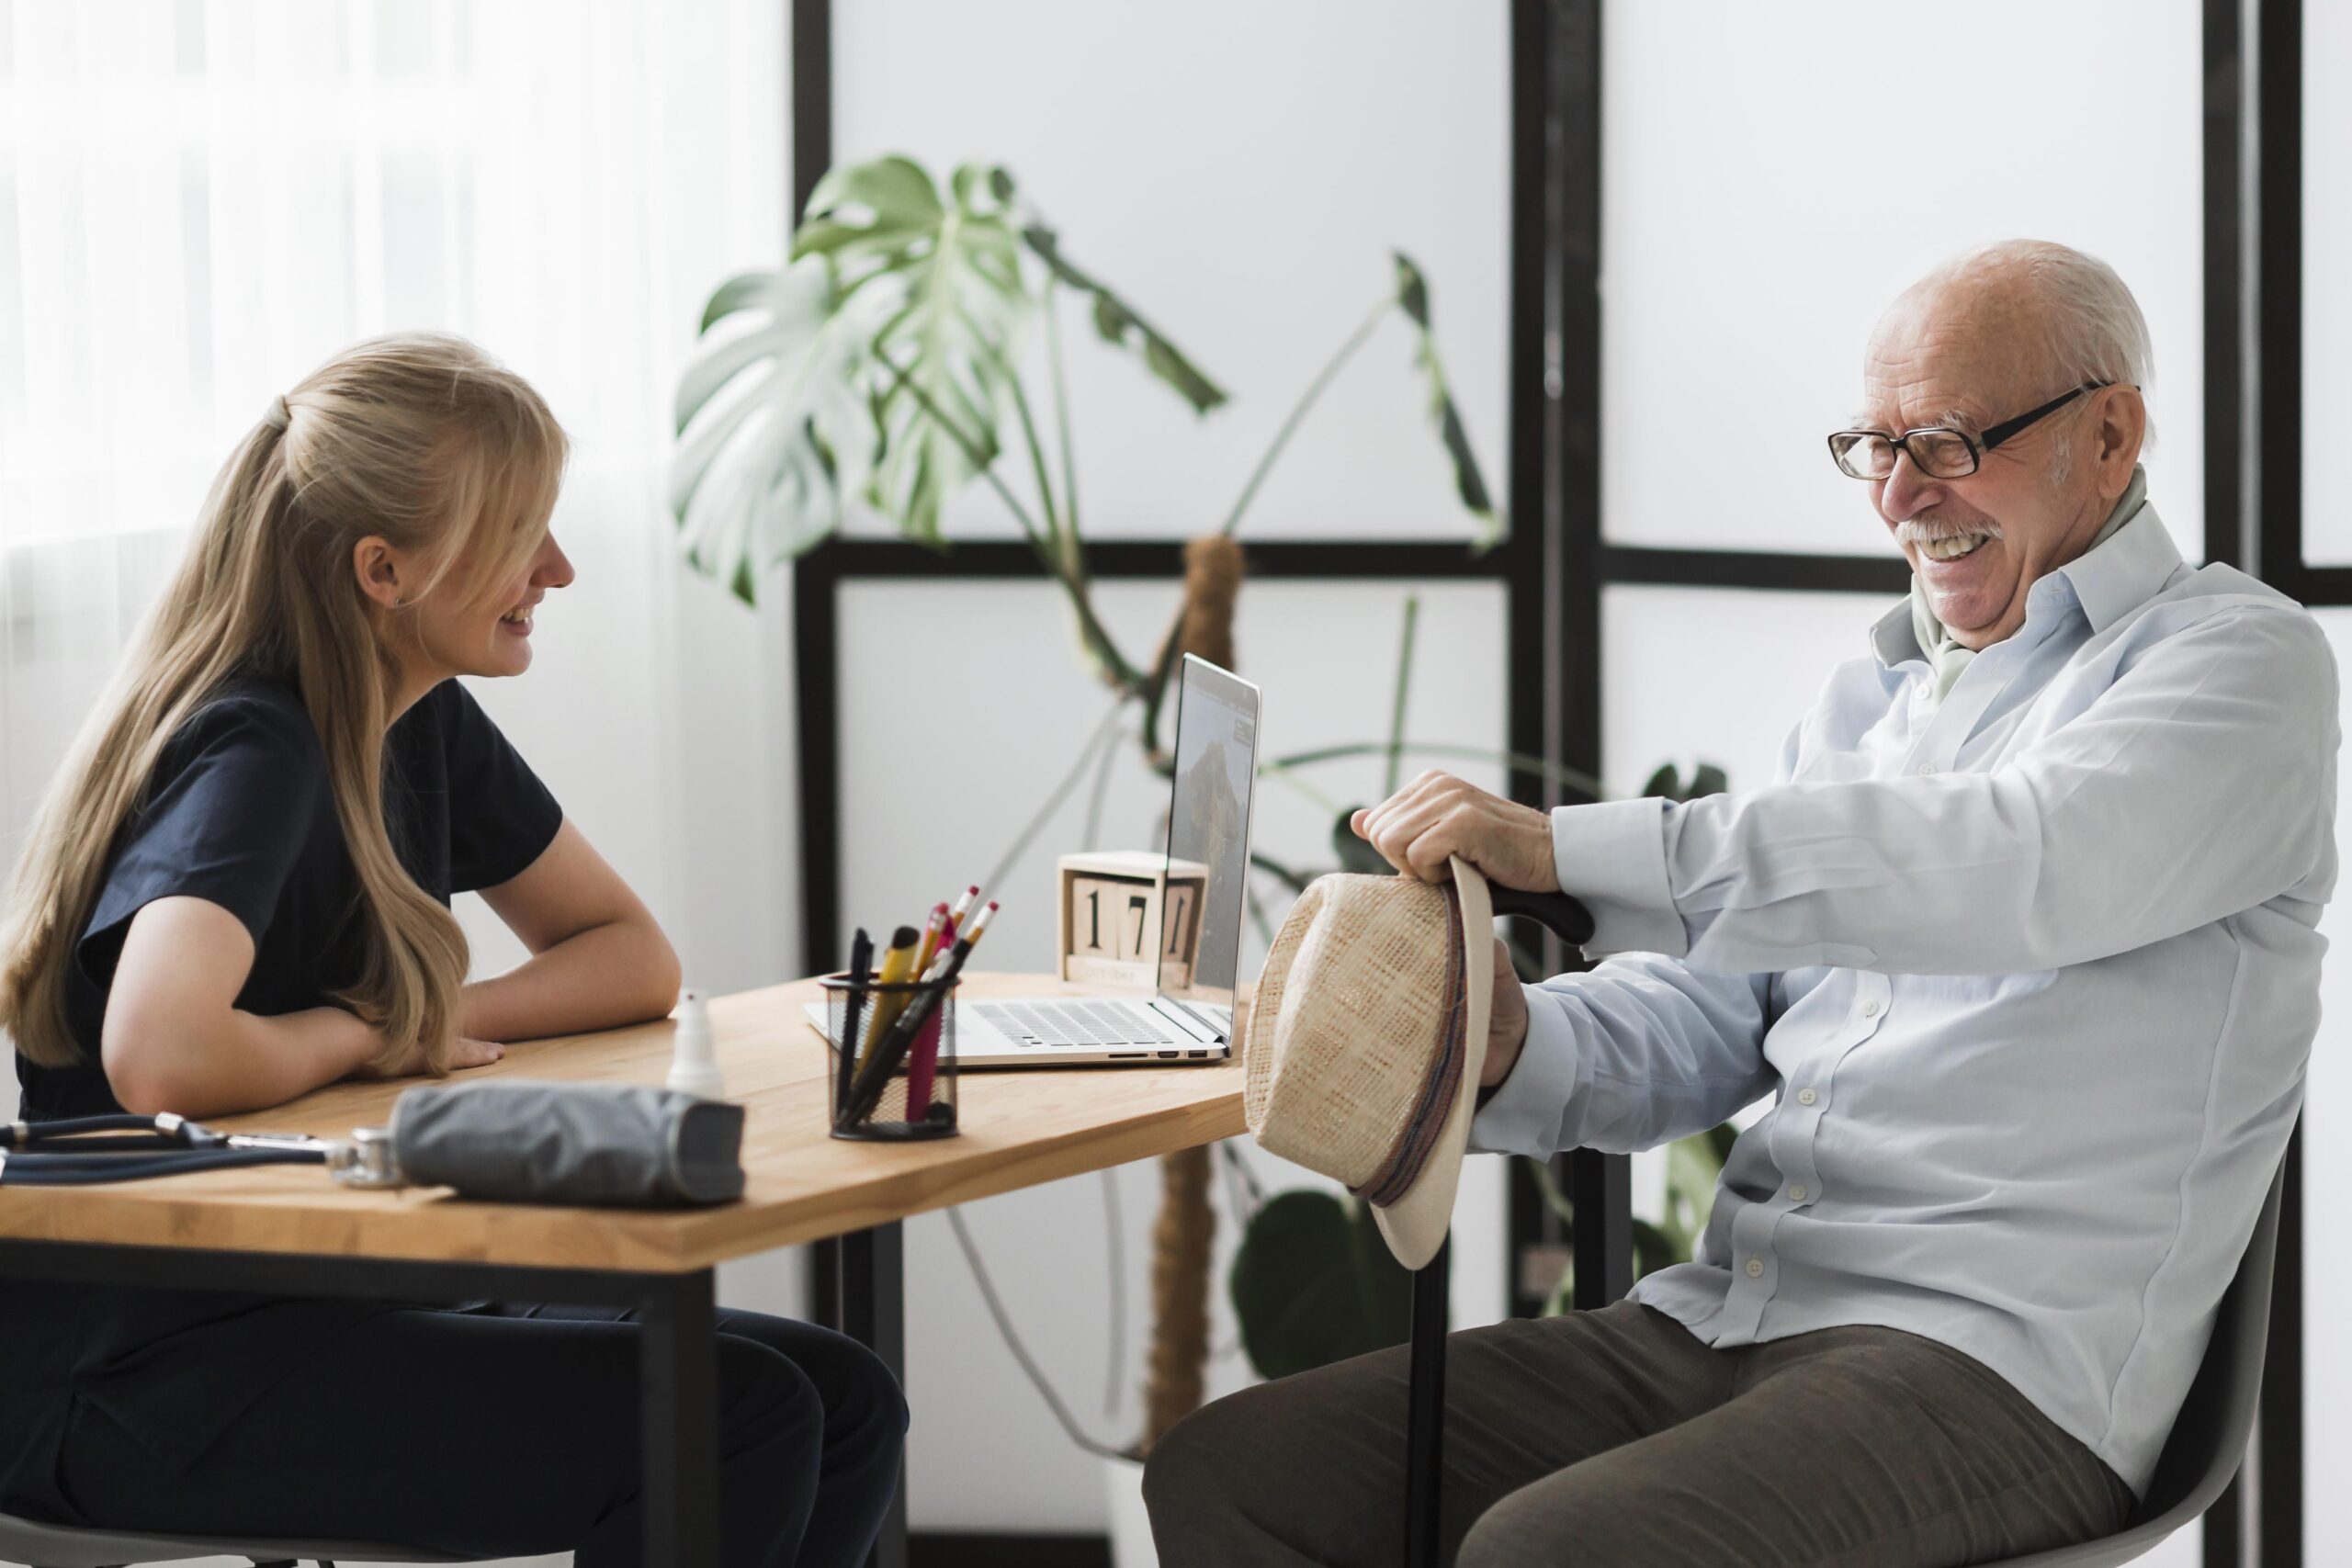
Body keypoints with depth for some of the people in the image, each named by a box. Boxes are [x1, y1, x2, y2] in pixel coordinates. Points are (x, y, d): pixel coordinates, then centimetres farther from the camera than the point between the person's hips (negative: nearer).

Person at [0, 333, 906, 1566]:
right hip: (135, 1374, -9)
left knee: (844, 1406, -3)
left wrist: (447, 1019, -5)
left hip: (318, 1304, 9)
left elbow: (633, 958, 17)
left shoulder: (425, 728, 8)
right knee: (737, 1426, -21)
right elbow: (157, 1061, -36)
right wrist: (363, 1034, -15)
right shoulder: (251, 757, -19)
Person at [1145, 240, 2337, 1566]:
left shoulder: (2242, 660, -1)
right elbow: (1688, 1027, 19)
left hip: (1995, 1365, -8)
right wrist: (1509, 1046, -6)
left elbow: (2018, 867, -23)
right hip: (1713, 1317, 8)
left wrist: (1559, 847, -26)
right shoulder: (1873, 697, 24)